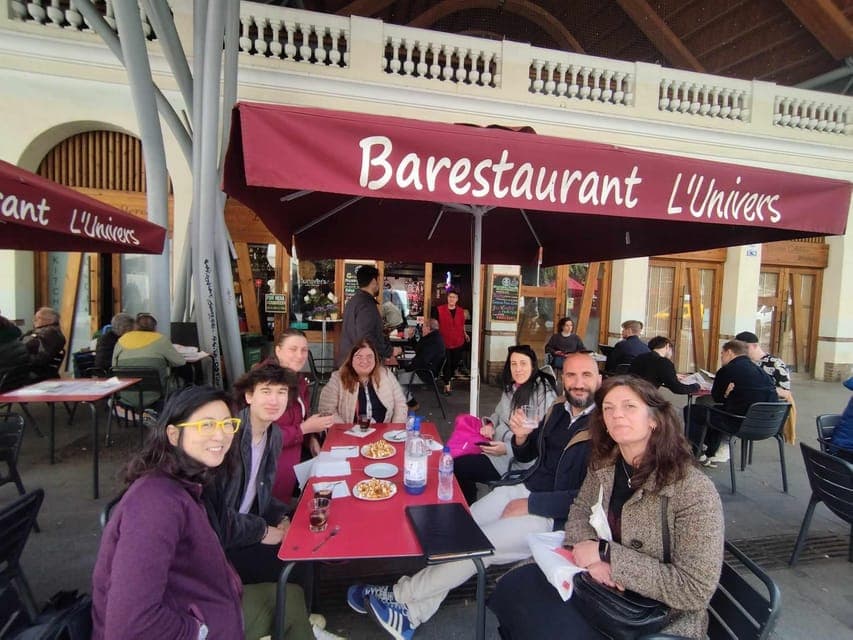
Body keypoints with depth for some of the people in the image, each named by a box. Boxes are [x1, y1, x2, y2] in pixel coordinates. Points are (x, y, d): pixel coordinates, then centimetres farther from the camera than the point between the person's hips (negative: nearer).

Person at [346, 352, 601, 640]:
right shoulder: (557, 410, 6)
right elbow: (526, 455, 15)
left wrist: (529, 505, -17)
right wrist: (520, 436, -9)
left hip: (554, 515, -6)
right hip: (525, 490, 6)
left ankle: (401, 595, 4)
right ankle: (412, 612, 3)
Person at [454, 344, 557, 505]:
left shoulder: (544, 392, -19)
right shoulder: (511, 387, 8)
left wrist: (507, 448, -25)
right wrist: (490, 424, -1)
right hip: (498, 443, 8)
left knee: (458, 467, -14)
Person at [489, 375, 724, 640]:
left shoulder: (694, 491, -23)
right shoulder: (604, 465, -4)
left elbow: (696, 591, -24)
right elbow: (579, 511, 7)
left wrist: (607, 553, -25)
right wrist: (592, 552, -15)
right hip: (598, 581, 5)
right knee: (512, 587, -9)